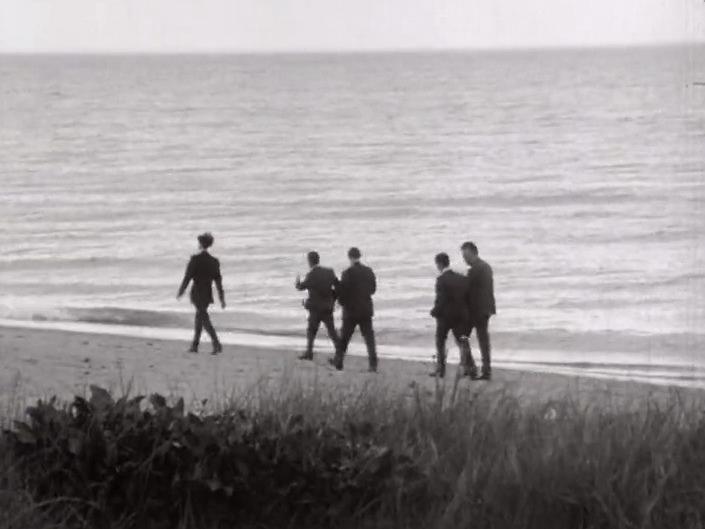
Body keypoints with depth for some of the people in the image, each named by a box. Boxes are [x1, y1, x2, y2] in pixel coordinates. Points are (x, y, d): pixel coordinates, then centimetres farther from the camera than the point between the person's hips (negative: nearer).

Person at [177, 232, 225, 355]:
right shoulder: (214, 261, 3)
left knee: (205, 319, -5)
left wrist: (180, 292, -1)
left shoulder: (195, 259, -13)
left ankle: (217, 345, -17)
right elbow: (218, 280, 4)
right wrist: (222, 298, 6)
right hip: (208, 293, 6)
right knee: (199, 317, 18)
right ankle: (194, 346, 22)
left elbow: (187, 277, -11)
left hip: (197, 293, -6)